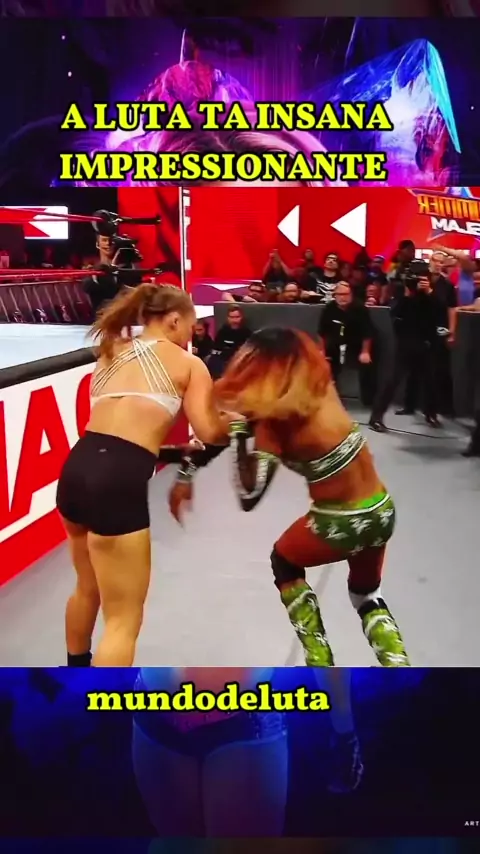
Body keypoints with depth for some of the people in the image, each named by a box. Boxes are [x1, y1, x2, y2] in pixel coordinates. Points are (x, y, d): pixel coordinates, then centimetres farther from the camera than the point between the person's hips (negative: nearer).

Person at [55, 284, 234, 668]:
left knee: (88, 588, 32)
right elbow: (209, 431, -2)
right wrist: (233, 421, 19)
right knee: (123, 620, 4)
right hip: (118, 479, -7)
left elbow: (120, 419, 16)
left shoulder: (113, 353, 23)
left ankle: (77, 672, 56)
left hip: (77, 467, 7)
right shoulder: (188, 363, 8)